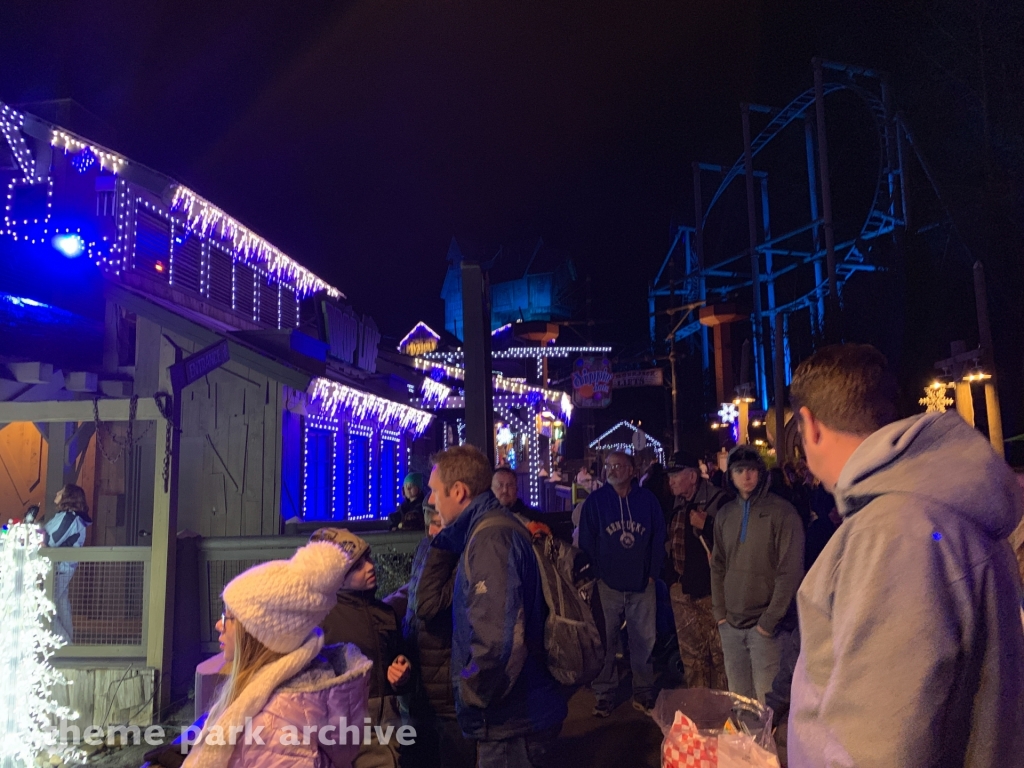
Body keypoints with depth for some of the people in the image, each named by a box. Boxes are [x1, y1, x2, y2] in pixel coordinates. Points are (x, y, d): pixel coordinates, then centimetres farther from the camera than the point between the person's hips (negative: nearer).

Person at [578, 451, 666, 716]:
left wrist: (652, 573, 1)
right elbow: (586, 542, 0)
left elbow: (659, 538, 7)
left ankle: (643, 693, 24)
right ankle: (604, 695, 18)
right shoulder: (595, 501, -1)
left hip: (642, 585, 2)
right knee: (605, 643, 4)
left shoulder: (648, 500, 3)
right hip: (607, 585, -1)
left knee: (644, 640, 9)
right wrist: (596, 575, -6)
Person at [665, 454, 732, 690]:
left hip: (712, 590, -7)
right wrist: (673, 578, 17)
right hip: (683, 590, 7)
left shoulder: (719, 501, -13)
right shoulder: (677, 505, 9)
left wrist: (706, 525, -23)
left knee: (719, 653, -2)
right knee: (691, 654, 16)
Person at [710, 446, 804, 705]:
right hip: (731, 625, 5)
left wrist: (769, 621, -12)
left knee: (766, 703, -2)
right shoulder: (725, 515, 8)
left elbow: (790, 572, -11)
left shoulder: (782, 513, -8)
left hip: (766, 626, -5)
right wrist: (720, 612, 7)